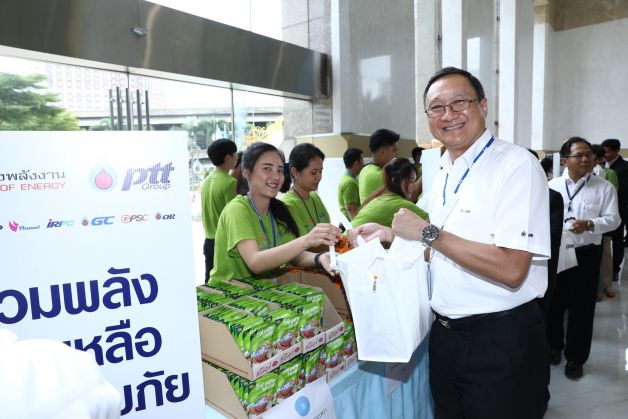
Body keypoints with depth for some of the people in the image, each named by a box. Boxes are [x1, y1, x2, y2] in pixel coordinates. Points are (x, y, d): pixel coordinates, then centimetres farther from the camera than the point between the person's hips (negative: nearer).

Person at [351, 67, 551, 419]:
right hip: (446, 334, 7)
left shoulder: (517, 166, -17)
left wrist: (427, 232, -22)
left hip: (502, 341, -7)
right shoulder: (445, 175, 8)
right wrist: (393, 235, 4)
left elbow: (510, 269, -26)